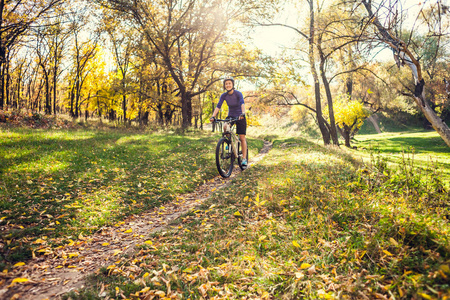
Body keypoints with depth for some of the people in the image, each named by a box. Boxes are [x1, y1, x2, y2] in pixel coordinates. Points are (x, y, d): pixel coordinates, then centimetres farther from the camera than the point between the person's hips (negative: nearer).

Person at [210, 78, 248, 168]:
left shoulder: (238, 93, -18)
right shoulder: (224, 95, -7)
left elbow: (242, 103, -33)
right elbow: (218, 106, -16)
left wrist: (243, 113, -52)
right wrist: (213, 116, -31)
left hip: (240, 117, -3)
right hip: (230, 116, 3)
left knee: (242, 137, -6)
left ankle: (244, 158, 1)